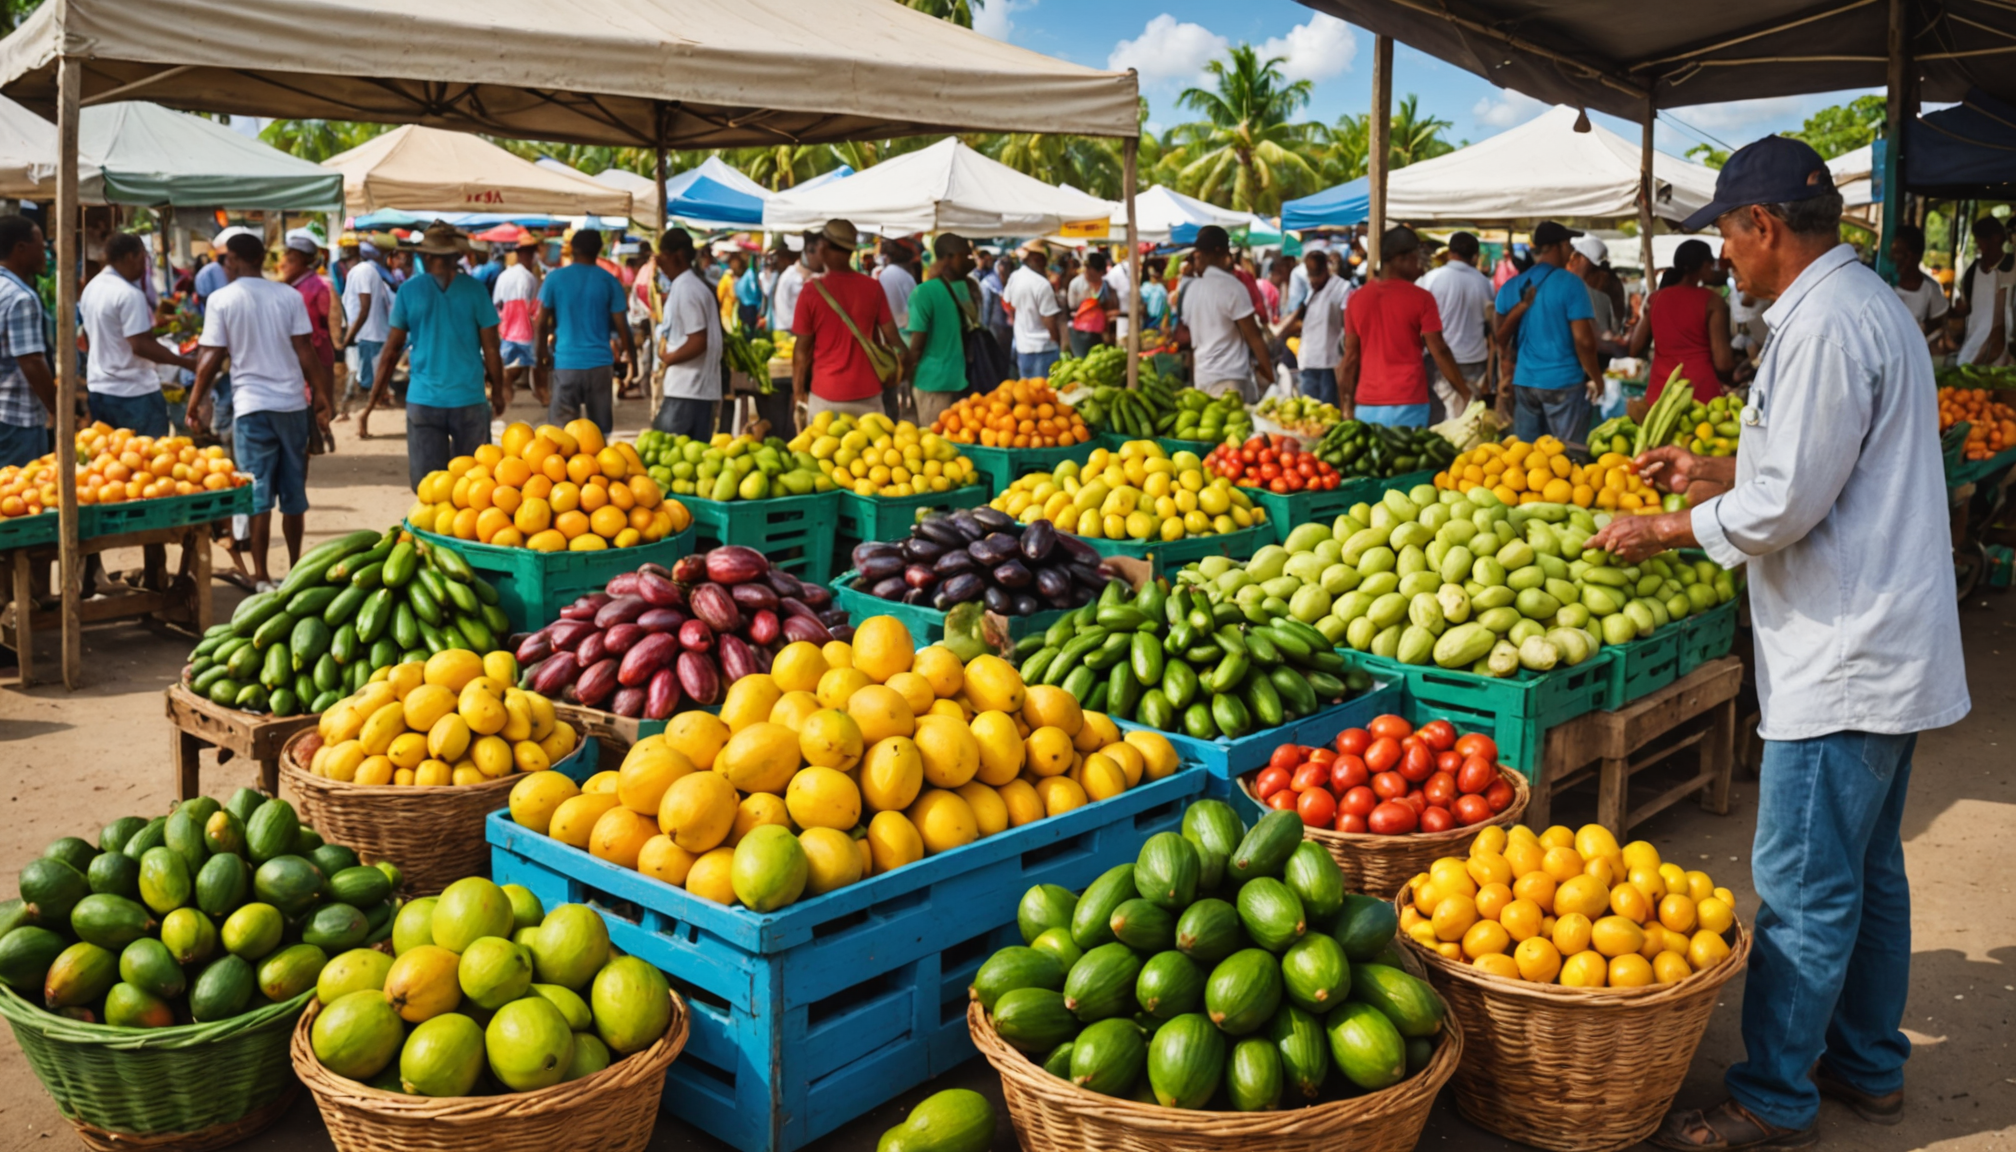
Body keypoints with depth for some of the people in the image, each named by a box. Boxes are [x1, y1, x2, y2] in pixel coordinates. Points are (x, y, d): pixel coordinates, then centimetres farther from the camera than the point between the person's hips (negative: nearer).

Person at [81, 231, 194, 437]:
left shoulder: (90, 288, 11)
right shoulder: (129, 294, -17)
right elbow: (141, 345, -23)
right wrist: (187, 363, -20)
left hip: (98, 388, 9)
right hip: (134, 393, -9)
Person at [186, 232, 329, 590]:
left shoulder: (221, 299, -3)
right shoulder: (289, 295, 2)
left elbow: (212, 357, -4)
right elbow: (305, 351, 0)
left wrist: (194, 403, 5)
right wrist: (322, 395, 6)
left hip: (252, 405, -2)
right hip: (293, 403, 2)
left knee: (258, 494, 2)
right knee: (294, 493, 11)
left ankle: (262, 577, 2)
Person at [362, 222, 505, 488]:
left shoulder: (408, 291, 1)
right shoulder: (474, 289, -2)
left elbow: (391, 350, 4)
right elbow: (491, 349, 1)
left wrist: (373, 400, 12)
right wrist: (497, 391, 15)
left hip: (423, 400, 1)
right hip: (469, 399, 0)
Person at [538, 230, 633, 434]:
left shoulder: (554, 278, -1)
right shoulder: (609, 281, 0)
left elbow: (542, 322, 2)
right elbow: (620, 324, 0)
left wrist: (543, 351, 20)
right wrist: (629, 351, 19)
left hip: (566, 362, -1)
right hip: (600, 362, 1)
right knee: (601, 429, 9)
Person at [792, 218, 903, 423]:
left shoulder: (812, 291, -8)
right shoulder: (873, 288, -2)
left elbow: (803, 350, -3)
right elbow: (891, 337, 3)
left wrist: (798, 392, 9)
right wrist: (901, 358, 24)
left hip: (826, 397, -2)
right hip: (868, 393, 2)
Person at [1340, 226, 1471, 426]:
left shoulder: (1357, 299, 6)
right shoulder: (1421, 298, -5)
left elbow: (1350, 358, 8)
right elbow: (1439, 352, -4)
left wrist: (1347, 407, 13)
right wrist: (1466, 394, 4)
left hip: (1366, 405, 4)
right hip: (1408, 405, -3)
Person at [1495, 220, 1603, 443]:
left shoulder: (1510, 287, 5)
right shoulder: (1570, 284, -11)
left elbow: (1502, 341, 9)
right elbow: (1583, 341, -12)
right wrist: (1596, 377, -3)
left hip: (1523, 382, 5)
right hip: (1563, 383, -5)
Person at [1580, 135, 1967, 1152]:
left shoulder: (1825, 325, -20)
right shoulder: (1869, 303, 14)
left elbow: (1785, 505, -21)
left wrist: (1663, 530, -9)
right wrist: (1712, 472, 16)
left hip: (1844, 662, -11)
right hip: (1887, 647, 11)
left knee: (1802, 893, -1)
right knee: (1868, 872, 20)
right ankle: (1868, 1067, 33)